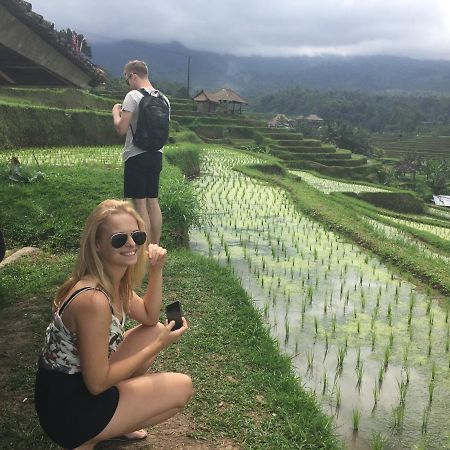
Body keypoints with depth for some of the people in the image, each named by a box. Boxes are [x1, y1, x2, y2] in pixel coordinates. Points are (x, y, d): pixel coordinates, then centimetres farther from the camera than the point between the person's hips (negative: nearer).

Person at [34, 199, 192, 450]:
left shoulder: (115, 280, -3)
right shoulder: (94, 300, -30)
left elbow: (150, 317, 11)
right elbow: (97, 383, -24)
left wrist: (157, 270, -4)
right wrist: (159, 345, -17)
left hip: (79, 381, 8)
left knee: (156, 331, 12)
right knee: (183, 388, -4)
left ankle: (117, 421, 18)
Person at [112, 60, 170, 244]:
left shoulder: (133, 96, -11)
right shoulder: (163, 99, 10)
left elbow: (121, 129, -16)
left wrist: (116, 112, 5)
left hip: (136, 157, -7)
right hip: (156, 155, 7)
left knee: (139, 204, -1)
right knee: (153, 202, 13)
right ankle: (155, 248, 20)